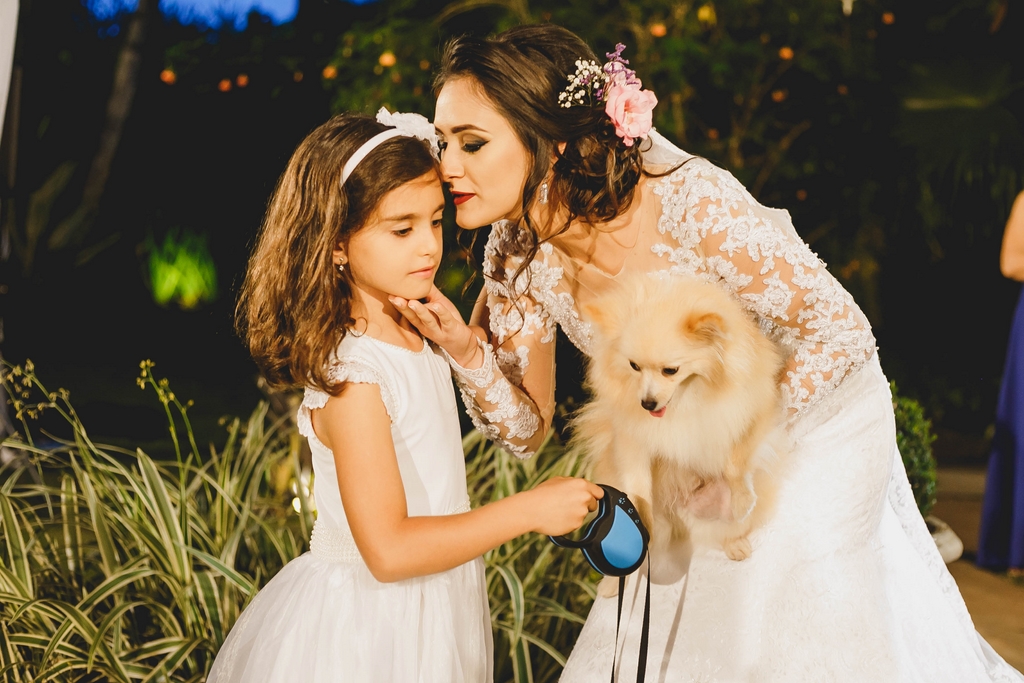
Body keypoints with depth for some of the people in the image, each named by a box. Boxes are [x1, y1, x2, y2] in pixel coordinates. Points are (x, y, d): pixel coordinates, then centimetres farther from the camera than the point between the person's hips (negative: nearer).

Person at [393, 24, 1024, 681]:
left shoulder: (691, 203, -35)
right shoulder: (517, 252, -16)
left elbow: (843, 331, -26)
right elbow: (527, 427, -8)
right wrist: (466, 352, -27)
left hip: (812, 422, -5)